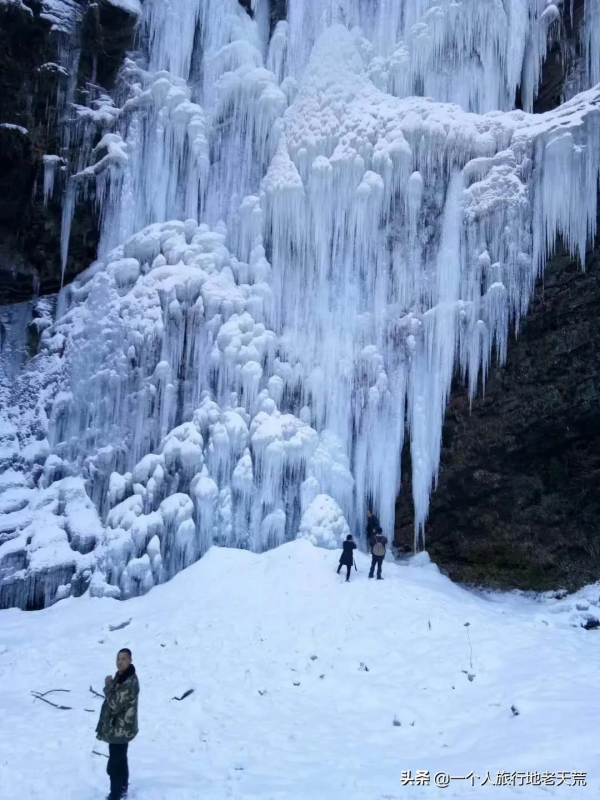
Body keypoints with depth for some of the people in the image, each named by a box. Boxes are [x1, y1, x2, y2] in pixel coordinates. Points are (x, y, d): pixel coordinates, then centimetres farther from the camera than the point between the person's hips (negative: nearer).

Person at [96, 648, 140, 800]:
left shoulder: (130, 681, -26)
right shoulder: (120, 676, 4)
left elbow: (115, 704, -29)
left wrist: (108, 686, -17)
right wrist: (103, 723, 16)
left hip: (120, 729, -9)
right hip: (117, 727, 9)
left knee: (113, 766, -3)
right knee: (120, 760, 22)